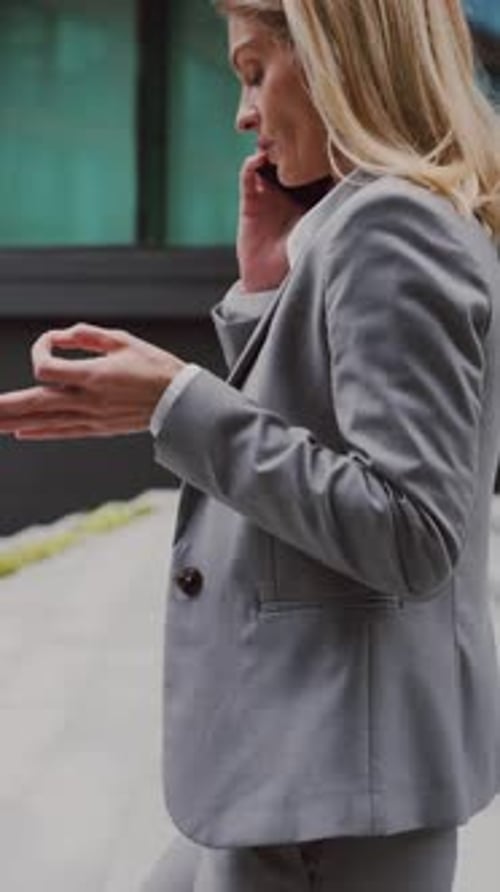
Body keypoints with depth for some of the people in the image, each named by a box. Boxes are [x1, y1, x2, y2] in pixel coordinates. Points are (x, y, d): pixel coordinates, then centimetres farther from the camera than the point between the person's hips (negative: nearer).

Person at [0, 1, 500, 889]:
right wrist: (267, 291, 7)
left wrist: (179, 404, -20)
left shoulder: (388, 227, -17)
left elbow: (412, 536, -24)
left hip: (339, 781, -10)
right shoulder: (400, 224, 13)